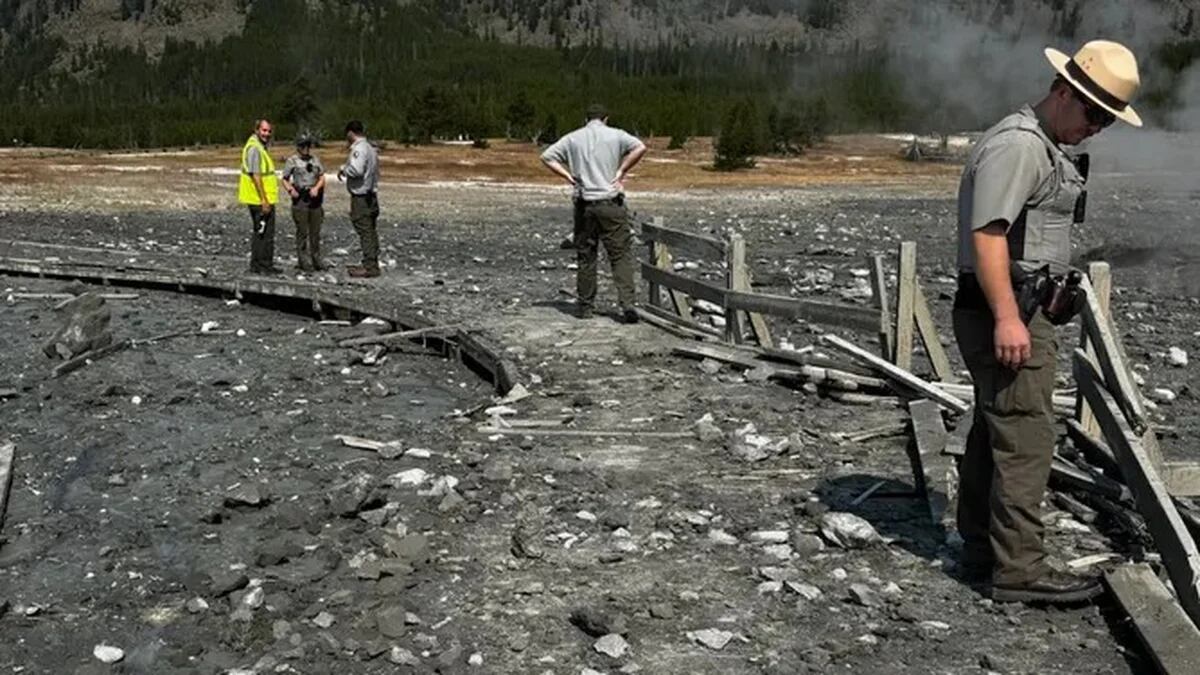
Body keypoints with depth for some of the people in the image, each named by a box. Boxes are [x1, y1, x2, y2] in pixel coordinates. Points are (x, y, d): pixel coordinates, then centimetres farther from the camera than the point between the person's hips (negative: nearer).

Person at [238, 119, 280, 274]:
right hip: (261, 200, -11)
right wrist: (265, 200, -23)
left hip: (260, 200, 11)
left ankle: (256, 265, 21)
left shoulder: (259, 147, 16)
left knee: (258, 232, 15)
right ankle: (265, 266, -2)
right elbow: (255, 176, -22)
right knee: (266, 233, -6)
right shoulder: (254, 148, -16)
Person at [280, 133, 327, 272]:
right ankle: (304, 261, 4)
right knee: (302, 232, -1)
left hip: (315, 198, 4)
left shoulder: (315, 159, 11)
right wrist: (290, 189, -17)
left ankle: (316, 259, 18)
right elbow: (284, 179, 1)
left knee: (316, 231, 9)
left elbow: (322, 177, 11)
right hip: (300, 199, -4)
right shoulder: (292, 161, -1)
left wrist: (316, 188, -7)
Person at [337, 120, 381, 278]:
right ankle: (372, 264, 20)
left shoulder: (359, 149, -15)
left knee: (365, 231, -8)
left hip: (361, 197, -10)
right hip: (371, 195, 10)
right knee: (370, 231, 14)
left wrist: (343, 169, -10)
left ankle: (370, 266, -7)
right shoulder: (370, 148, 16)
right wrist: (346, 169, 15)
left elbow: (356, 170, -28)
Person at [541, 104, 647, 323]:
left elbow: (547, 157, 7)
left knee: (585, 257, 10)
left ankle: (585, 306, 14)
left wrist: (568, 175, 4)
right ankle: (627, 303, -13)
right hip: (611, 203, -2)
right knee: (621, 255, -1)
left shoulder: (573, 138, 9)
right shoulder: (615, 135, 2)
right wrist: (621, 171, -5)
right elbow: (640, 148, -12)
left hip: (584, 204, 2)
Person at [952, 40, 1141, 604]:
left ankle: (981, 550, 23)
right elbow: (987, 233, -24)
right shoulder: (1017, 144, -15)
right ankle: (1020, 570, -5)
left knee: (993, 434, 14)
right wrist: (1007, 318, -28)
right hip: (1007, 314, -11)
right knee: (1026, 439, -9)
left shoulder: (1045, 147, 20)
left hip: (1019, 312, 11)